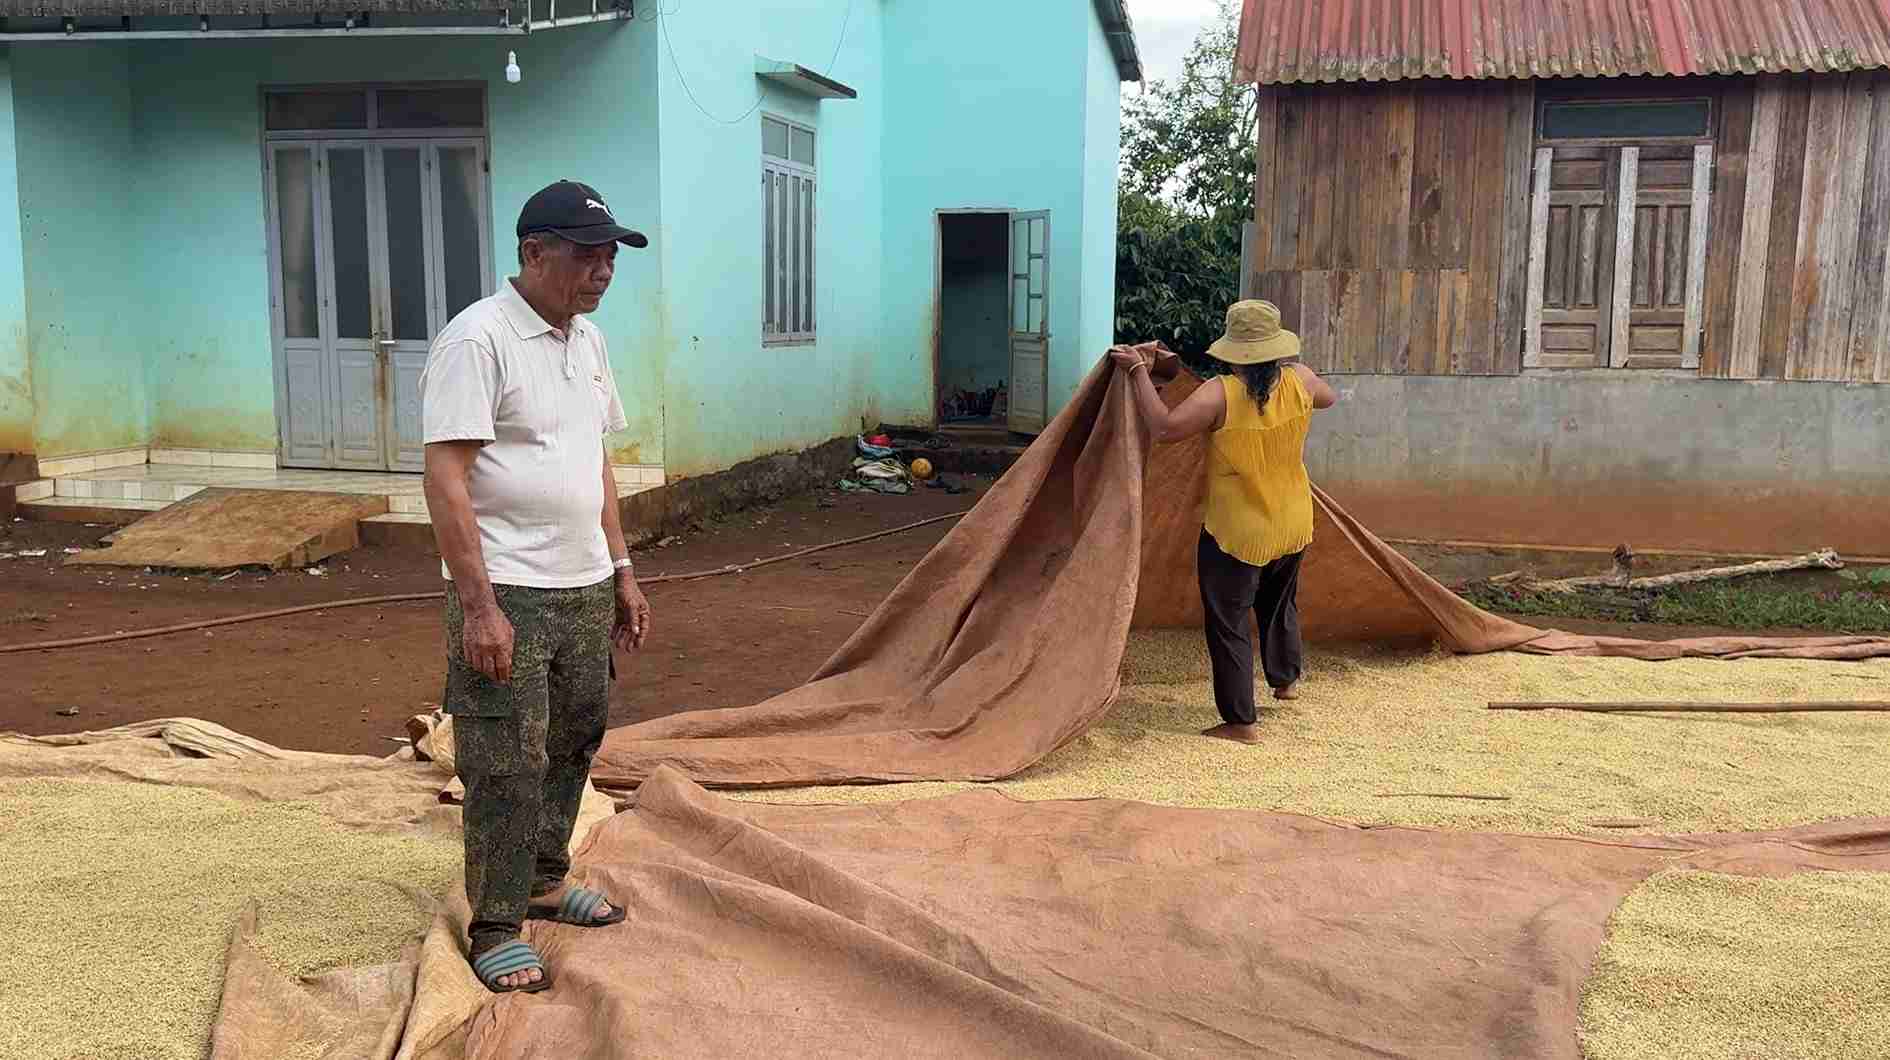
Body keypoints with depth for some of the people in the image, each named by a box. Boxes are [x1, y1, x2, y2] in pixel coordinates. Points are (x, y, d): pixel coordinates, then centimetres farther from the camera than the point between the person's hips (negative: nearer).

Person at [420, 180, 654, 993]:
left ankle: (543, 882, 35)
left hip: (586, 589, 8)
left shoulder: (587, 340, 11)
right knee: (508, 768, -1)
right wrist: (479, 605, -22)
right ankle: (496, 929, 13)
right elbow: (446, 477, -19)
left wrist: (623, 573, 16)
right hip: (507, 594, -8)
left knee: (573, 744, 18)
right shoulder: (478, 339, -15)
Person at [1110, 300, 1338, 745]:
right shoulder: (1299, 381, -7)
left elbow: (1165, 427, -29)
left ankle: (1241, 722, 6)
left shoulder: (1220, 394, -23)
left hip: (1235, 535, -6)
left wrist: (1139, 372, -20)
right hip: (1293, 526, 6)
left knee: (1228, 622, 4)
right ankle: (1287, 679, 49)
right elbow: (1330, 397, 15)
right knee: (1280, 603, 30)